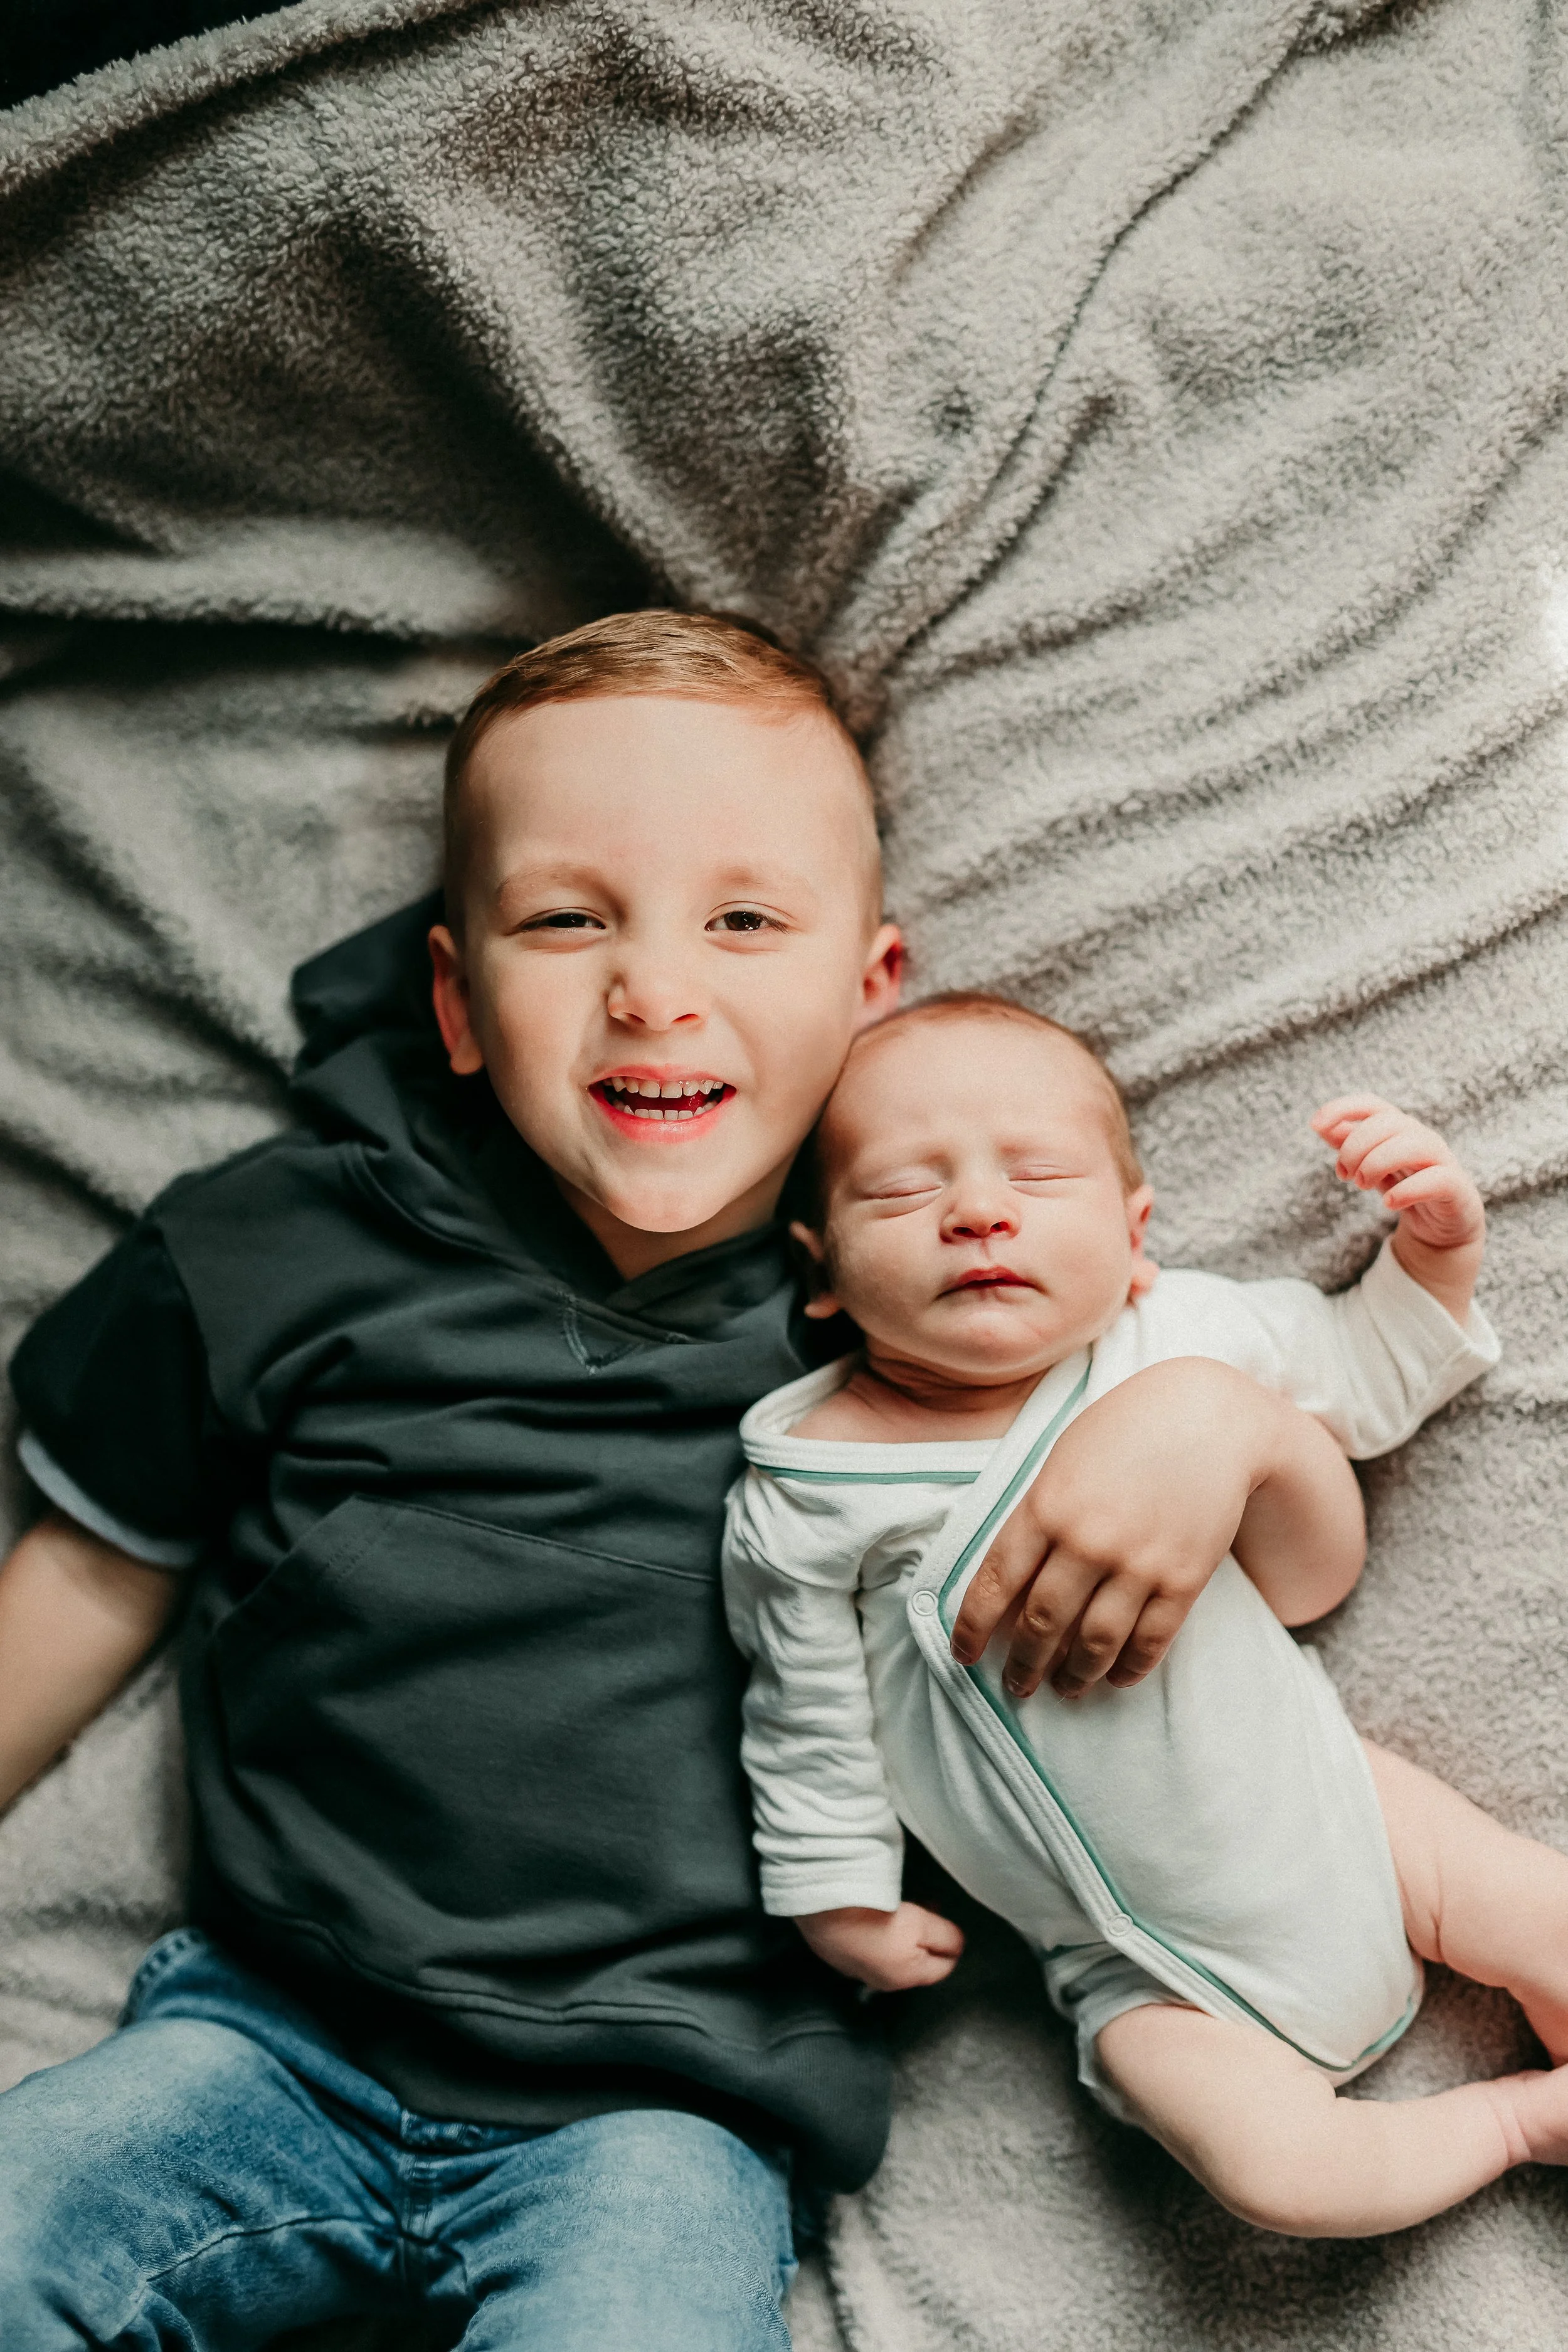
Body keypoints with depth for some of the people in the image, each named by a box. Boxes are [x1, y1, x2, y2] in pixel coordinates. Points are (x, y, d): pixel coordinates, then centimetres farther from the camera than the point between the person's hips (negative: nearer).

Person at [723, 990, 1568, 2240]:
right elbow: (809, 1720, -4)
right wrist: (843, 1893, 4)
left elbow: (1368, 1372, 7)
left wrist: (1437, 1248, -10)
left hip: (1335, 1806, 3)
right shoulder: (804, 1501, -18)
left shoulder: (1185, 1336, -10)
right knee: (1278, 2169, -19)